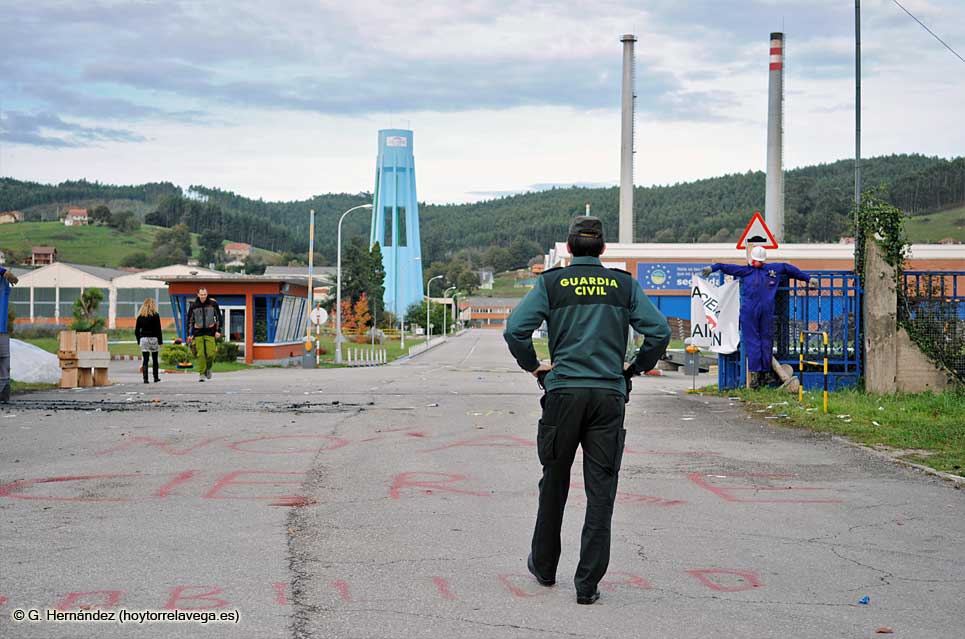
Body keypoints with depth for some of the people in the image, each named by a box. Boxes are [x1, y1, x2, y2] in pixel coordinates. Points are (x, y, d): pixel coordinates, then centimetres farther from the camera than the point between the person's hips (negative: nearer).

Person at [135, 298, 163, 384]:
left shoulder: (140, 316, 6)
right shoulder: (155, 315, -3)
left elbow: (136, 330, 7)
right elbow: (158, 329, -6)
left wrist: (139, 341, 15)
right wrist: (160, 341, -2)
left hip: (143, 339, 2)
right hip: (153, 338, -2)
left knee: (145, 360, 0)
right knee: (155, 360, 10)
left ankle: (145, 378, -8)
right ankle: (156, 378, 16)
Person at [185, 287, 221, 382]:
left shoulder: (213, 303, -1)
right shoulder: (193, 305, 0)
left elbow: (218, 317, 6)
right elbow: (189, 320, 8)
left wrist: (218, 330, 0)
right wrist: (189, 334, 4)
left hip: (210, 332, 0)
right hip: (198, 333, 0)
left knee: (210, 353, -7)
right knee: (200, 354, -6)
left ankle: (208, 368, 21)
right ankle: (201, 374, 3)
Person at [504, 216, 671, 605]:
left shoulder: (550, 283, 2)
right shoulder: (624, 285, 5)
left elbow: (515, 330, -9)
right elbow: (659, 331, -3)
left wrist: (533, 366, 6)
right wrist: (635, 369, 10)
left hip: (563, 392, 0)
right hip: (610, 395, 0)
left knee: (554, 483, 16)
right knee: (600, 492, 3)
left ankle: (544, 566, 29)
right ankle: (588, 584, 1)